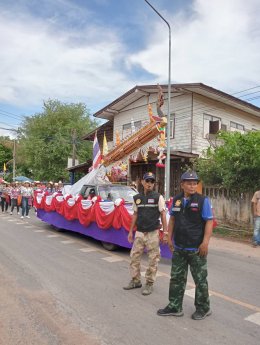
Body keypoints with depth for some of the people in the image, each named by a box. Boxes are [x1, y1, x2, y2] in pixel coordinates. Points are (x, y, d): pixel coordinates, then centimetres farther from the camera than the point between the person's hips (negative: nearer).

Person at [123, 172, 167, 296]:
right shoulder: (137, 198, 7)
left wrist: (165, 232, -8)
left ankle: (149, 283, 19)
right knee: (134, 256, 9)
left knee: (153, 259, 3)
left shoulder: (158, 197, -5)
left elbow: (163, 215, -4)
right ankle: (135, 281, 26)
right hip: (139, 233, 4)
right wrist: (131, 231, 14)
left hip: (153, 233, -4)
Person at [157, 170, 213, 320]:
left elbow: (209, 222, -12)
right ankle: (174, 307, 29)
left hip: (196, 249, -5)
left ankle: (203, 308, 30)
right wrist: (169, 238, 9)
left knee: (200, 279, 10)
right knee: (176, 278, 14)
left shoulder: (203, 200, -10)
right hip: (179, 248, 5)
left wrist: (205, 243, -18)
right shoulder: (176, 200, 4)